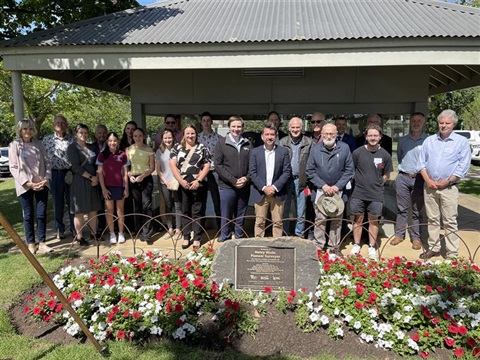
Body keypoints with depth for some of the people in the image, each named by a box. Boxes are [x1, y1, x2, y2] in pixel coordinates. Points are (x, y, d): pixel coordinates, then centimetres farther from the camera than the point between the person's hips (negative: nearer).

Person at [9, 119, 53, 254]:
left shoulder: (39, 144, 7)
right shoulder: (14, 145, -2)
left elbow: (47, 163, 8)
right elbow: (13, 168, -6)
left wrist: (46, 179, -8)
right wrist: (28, 183, -15)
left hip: (41, 185, 2)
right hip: (25, 186, -2)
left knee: (41, 214, 4)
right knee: (28, 215, 5)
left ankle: (42, 242, 13)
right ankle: (30, 243, 16)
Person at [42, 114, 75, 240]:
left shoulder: (72, 139, 5)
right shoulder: (47, 139, 5)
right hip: (55, 174, 0)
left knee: (71, 201, 5)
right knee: (58, 203, 8)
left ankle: (74, 228, 17)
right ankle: (59, 229, 20)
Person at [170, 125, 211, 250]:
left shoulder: (202, 148, 6)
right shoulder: (177, 148, 9)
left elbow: (207, 166, 0)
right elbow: (172, 165, 0)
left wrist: (198, 181, -11)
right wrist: (181, 181, -10)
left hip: (198, 185, -1)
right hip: (182, 185, 2)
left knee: (197, 212, 3)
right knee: (185, 211, 8)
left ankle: (197, 238, 11)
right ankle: (186, 237, 18)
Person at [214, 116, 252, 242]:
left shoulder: (248, 144, 8)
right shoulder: (221, 143, 0)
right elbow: (218, 165, -6)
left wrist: (247, 178, -11)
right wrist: (233, 180, -13)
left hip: (244, 187, 3)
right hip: (227, 187, -3)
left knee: (241, 217, 12)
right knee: (226, 217, 5)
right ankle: (225, 241, 19)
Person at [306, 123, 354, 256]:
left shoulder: (344, 148, -4)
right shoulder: (315, 149, -4)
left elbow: (349, 170, 0)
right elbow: (310, 171, 0)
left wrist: (337, 186, -7)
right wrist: (323, 185, -8)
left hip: (337, 190, 1)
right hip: (320, 190, -1)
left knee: (337, 220, 8)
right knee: (320, 220, 2)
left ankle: (334, 247, 20)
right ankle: (318, 247, 13)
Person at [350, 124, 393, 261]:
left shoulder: (385, 155, -3)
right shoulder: (357, 152, -5)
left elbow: (386, 175, 9)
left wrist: (376, 183, 2)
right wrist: (359, 181, 1)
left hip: (376, 195, 0)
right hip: (358, 193, 0)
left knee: (373, 220, 9)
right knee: (358, 219, 10)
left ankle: (372, 247, 22)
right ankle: (356, 245, 24)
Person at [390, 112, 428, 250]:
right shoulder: (402, 140, 11)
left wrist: (420, 172, -2)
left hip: (419, 178, -3)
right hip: (403, 177, 3)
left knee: (417, 211, 4)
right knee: (401, 209, 8)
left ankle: (416, 238, 12)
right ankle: (399, 234, 16)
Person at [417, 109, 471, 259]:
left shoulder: (462, 142, 0)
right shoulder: (429, 140, 10)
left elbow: (463, 166, -5)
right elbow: (422, 162, 8)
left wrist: (446, 182, -11)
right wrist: (428, 180, -6)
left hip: (449, 188, -3)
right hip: (430, 186, 3)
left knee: (450, 222, -1)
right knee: (432, 219, 11)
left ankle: (452, 254, 6)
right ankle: (433, 248, 22)